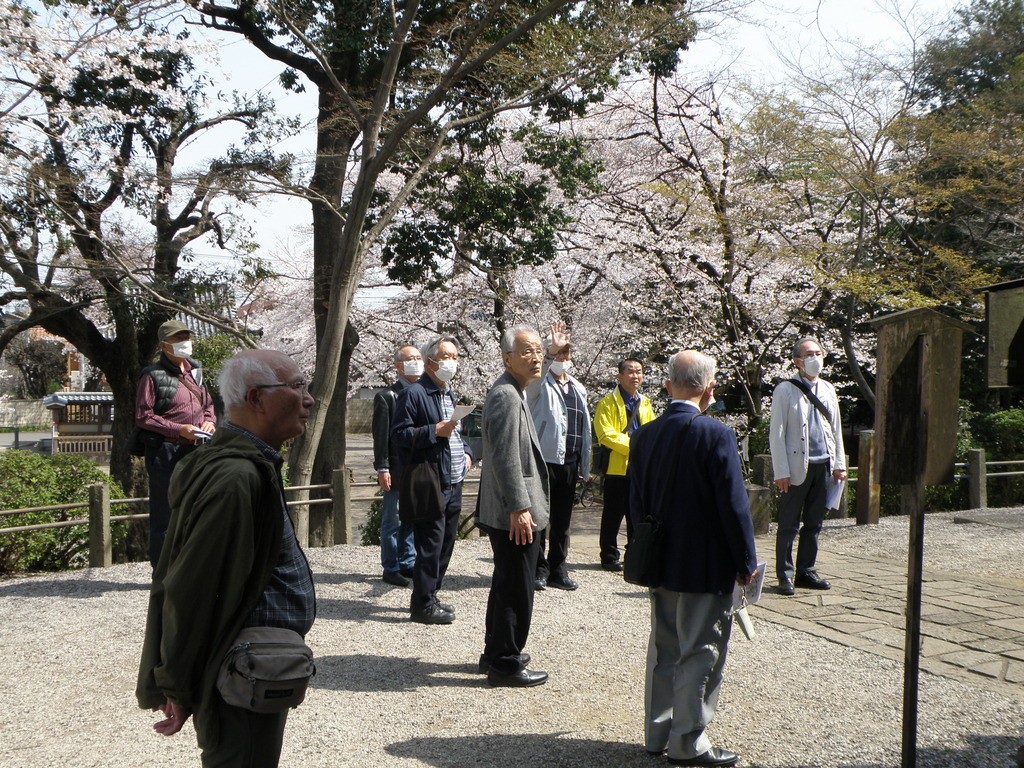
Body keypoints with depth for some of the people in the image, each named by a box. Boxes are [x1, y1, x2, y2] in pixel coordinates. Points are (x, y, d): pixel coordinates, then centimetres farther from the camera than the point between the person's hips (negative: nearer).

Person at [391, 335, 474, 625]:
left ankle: (428, 596, 26)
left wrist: (466, 453, 11)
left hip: (453, 484, 9)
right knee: (430, 546, -5)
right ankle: (423, 604, 5)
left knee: (445, 544, 14)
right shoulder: (413, 393, -9)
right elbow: (399, 434, -14)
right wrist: (435, 431, -22)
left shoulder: (449, 394, 19)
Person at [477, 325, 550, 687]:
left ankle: (496, 654, 32)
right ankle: (505, 665, 8)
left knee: (506, 586, 20)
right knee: (516, 590, -2)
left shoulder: (513, 393, 16)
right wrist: (519, 508, -24)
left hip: (508, 512, 11)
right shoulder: (506, 396, -18)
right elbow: (506, 459, -24)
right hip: (514, 516, -11)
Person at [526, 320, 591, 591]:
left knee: (562, 520, 11)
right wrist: (551, 350, -40)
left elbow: (585, 428, 18)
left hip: (570, 462, 5)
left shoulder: (578, 389, 17)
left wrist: (584, 467, 15)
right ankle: (539, 568, 8)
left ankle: (558, 569, 19)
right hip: (544, 459, -5)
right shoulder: (540, 385, 1)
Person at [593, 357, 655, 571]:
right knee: (613, 515, 2)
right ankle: (609, 557, 11)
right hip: (617, 467, -6)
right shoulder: (608, 402, -6)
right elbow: (606, 434, -15)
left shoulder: (645, 404, 14)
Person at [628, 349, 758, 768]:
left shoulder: (644, 435, 0)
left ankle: (657, 733, 27)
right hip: (706, 568, -6)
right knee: (700, 653, 6)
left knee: (663, 648, 17)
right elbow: (734, 505, -17)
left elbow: (636, 503, 7)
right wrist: (746, 562, -6)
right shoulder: (716, 435, -18)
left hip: (660, 564, 6)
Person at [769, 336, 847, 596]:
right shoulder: (785, 390, -4)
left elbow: (836, 429, 18)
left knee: (814, 524, 11)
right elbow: (776, 434, -7)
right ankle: (785, 575, 10)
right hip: (796, 467, -5)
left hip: (823, 466, 5)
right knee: (789, 526, 1)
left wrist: (839, 464, 11)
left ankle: (806, 572, 21)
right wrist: (781, 471, -12)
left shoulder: (828, 390, 13)